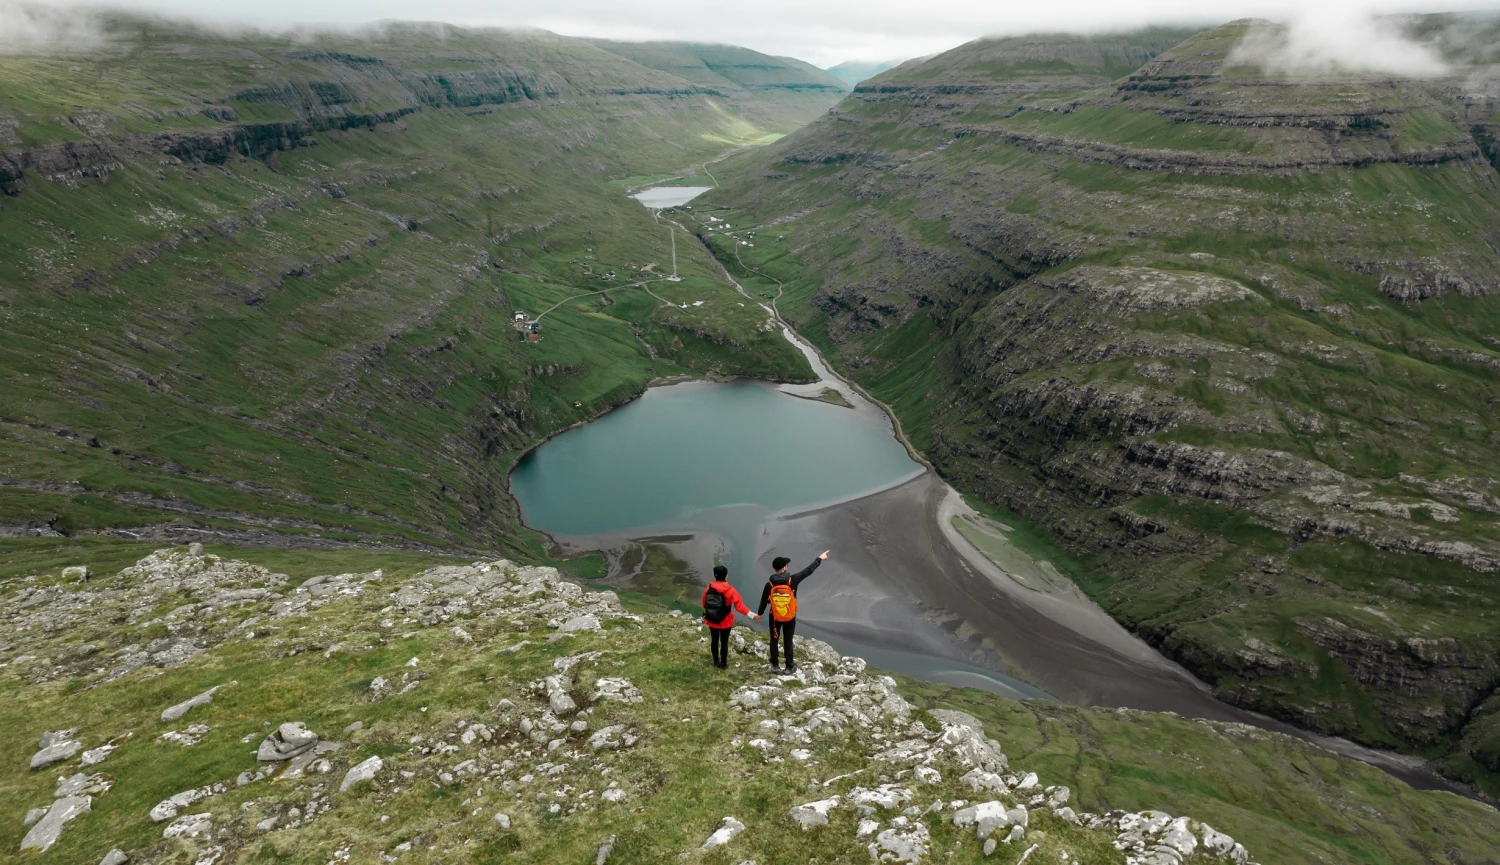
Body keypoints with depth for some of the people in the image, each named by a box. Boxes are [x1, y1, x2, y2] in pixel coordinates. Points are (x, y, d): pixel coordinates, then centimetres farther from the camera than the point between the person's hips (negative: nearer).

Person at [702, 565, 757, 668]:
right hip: (725, 622, -3)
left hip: (711, 621, 3)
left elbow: (704, 604, 4)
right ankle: (723, 664, 23)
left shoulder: (709, 588, -9)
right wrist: (752, 615, -17)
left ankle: (716, 661, 32)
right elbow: (739, 606, -21)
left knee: (714, 640, 19)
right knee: (724, 642, 12)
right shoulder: (730, 590, -19)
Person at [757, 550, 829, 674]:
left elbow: (763, 601, -3)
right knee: (788, 641, 11)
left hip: (775, 617, 0)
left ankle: (774, 664, 27)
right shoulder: (792, 580, -18)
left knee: (774, 640, 17)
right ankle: (789, 667, 20)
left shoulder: (769, 584, -14)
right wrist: (819, 559, 2)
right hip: (790, 617, 0)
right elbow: (808, 571, -9)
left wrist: (760, 614, 16)